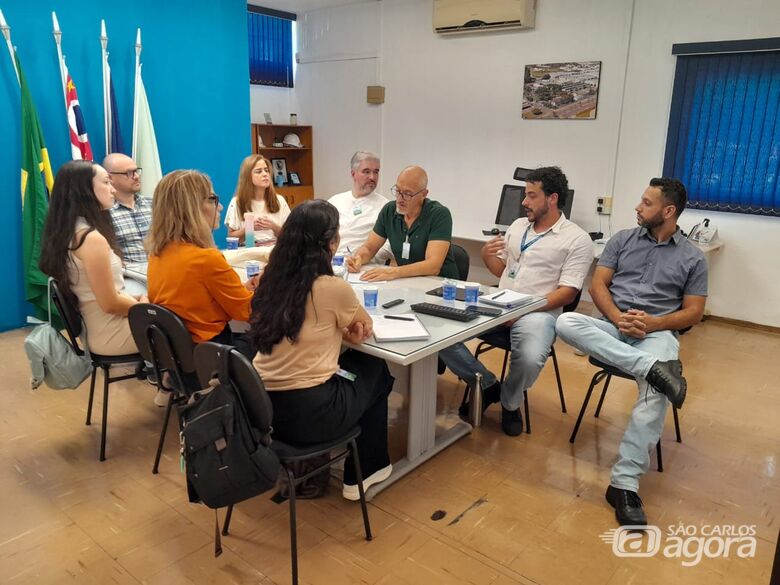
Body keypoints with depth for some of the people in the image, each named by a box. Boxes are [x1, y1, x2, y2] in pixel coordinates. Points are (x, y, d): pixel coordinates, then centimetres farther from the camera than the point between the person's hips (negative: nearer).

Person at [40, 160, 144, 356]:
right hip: (112, 334, -9)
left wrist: (136, 299, 8)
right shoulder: (92, 238, -23)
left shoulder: (67, 233, 6)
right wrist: (143, 305, -5)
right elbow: (110, 303, -20)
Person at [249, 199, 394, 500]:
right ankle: (363, 472, 34)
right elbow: (365, 327, 4)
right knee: (376, 370, 22)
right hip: (309, 413, -6)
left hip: (263, 406, 6)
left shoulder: (272, 280, 3)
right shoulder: (333, 287, -16)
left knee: (351, 361, 28)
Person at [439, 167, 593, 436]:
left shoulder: (577, 239, -3)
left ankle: (510, 402, 0)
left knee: (530, 358, -36)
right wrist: (487, 255, -2)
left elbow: (567, 293, -9)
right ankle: (488, 385, 3)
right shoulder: (518, 225, 16)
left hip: (539, 311, -5)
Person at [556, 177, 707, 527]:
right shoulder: (622, 239, 13)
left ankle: (624, 484, -31)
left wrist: (653, 323, -14)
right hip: (612, 327, 2)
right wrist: (617, 318, -14)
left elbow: (693, 313, 5)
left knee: (655, 393, -35)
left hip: (658, 333, -2)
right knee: (566, 323, -32)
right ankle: (654, 368, -36)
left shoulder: (692, 258, 10)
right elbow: (597, 284, 6)